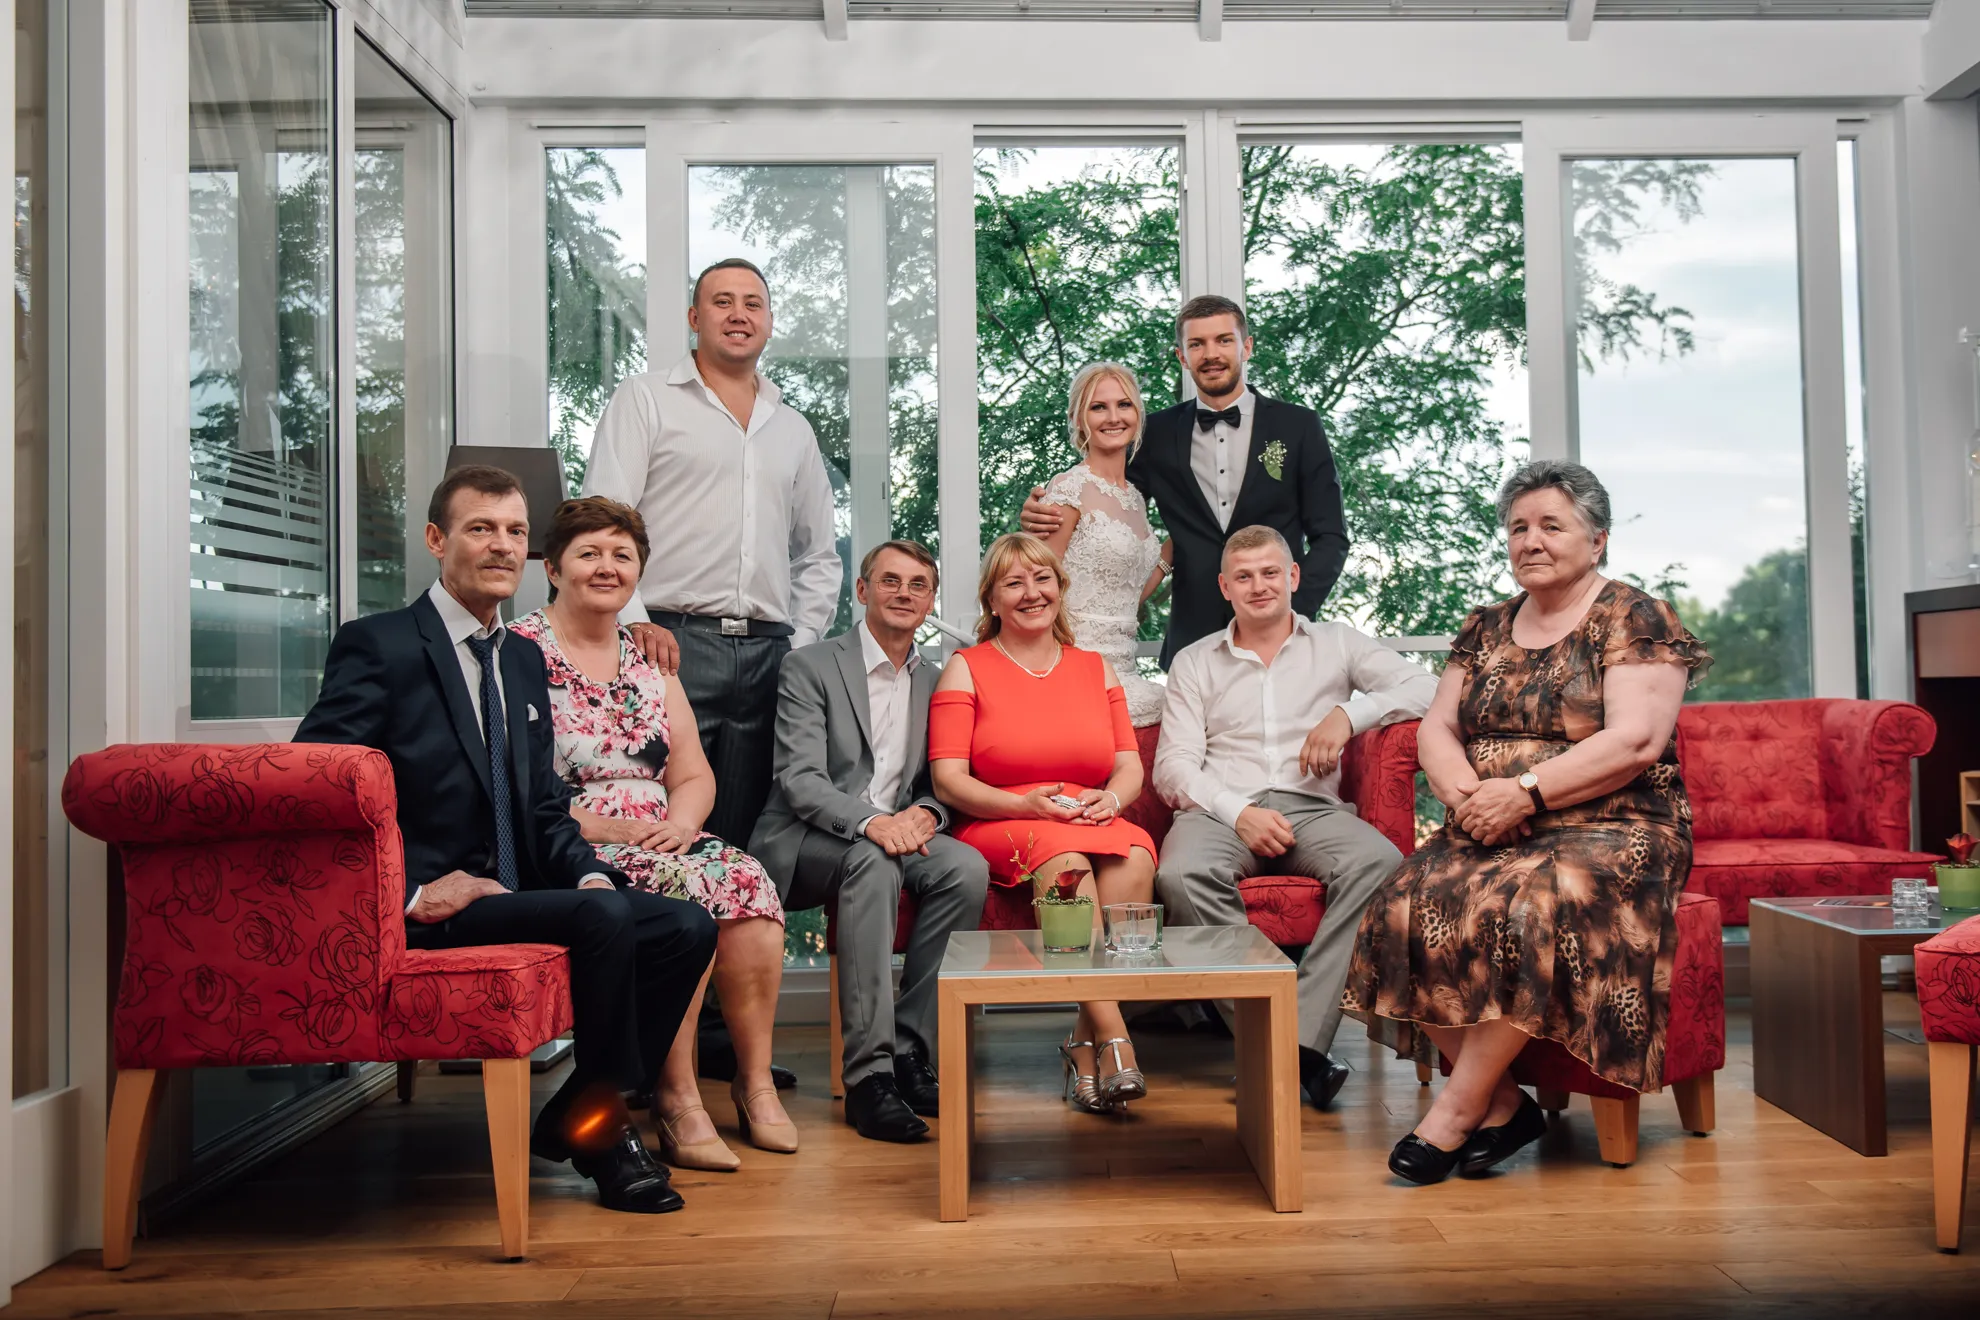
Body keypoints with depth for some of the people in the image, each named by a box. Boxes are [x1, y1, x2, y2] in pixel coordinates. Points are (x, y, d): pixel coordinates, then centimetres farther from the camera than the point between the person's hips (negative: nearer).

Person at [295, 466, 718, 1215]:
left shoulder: (524, 660, 18)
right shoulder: (377, 646, -6)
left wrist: (590, 873, 0)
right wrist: (412, 891, -20)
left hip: (515, 893, 8)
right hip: (432, 910, -8)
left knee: (688, 928, -9)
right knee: (603, 917, -30)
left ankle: (574, 1116, 1)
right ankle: (601, 1125, -9)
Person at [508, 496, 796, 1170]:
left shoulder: (649, 661, 18)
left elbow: (695, 774, 16)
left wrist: (681, 821, -6)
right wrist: (600, 826, -17)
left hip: (660, 844, 6)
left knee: (746, 878, -24)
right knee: (686, 891, -32)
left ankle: (756, 1081, -15)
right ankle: (676, 1099, -22)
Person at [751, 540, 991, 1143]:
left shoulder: (934, 682, 15)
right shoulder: (810, 666, -2)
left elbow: (942, 783, 14)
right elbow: (799, 779, -13)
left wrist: (924, 812, -11)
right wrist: (870, 822, -30)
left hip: (897, 833, 5)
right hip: (806, 843, -4)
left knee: (967, 866, -26)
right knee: (874, 863, -36)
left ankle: (908, 1051, -21)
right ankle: (868, 1072, -36)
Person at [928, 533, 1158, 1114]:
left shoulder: (1095, 668, 19)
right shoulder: (966, 668, 7)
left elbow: (1130, 765, 14)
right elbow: (948, 780, -3)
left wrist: (1110, 798, -11)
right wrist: (1026, 805, -19)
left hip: (1093, 824, 3)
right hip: (999, 830, -3)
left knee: (1135, 857, -31)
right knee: (1064, 857, -36)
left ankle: (1085, 1040, -25)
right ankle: (1113, 1038, -36)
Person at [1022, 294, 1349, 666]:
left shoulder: (1298, 426, 5)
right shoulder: (1159, 434, 9)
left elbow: (1330, 536, 4)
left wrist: (1294, 614, -10)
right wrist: (1043, 516, -8)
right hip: (1191, 639, 1)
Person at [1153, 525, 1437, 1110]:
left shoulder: (1337, 644, 20)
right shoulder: (1194, 662, 19)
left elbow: (1425, 687, 10)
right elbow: (1174, 766, 7)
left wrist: (1348, 714, -5)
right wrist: (1238, 814, -10)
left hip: (1313, 805, 0)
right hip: (1221, 809, 0)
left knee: (1379, 862, -34)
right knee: (1181, 875, -35)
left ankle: (1303, 1036, -35)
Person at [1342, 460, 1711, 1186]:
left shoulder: (1634, 618, 1)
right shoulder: (1487, 628, 18)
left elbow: (1636, 741, -12)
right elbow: (1436, 730, 13)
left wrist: (1525, 791, -19)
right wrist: (1463, 791, -10)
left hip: (1608, 831, -5)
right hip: (1489, 831, 5)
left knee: (1529, 907, -36)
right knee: (1411, 906, -25)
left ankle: (1457, 1108, -20)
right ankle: (1503, 1103, -14)